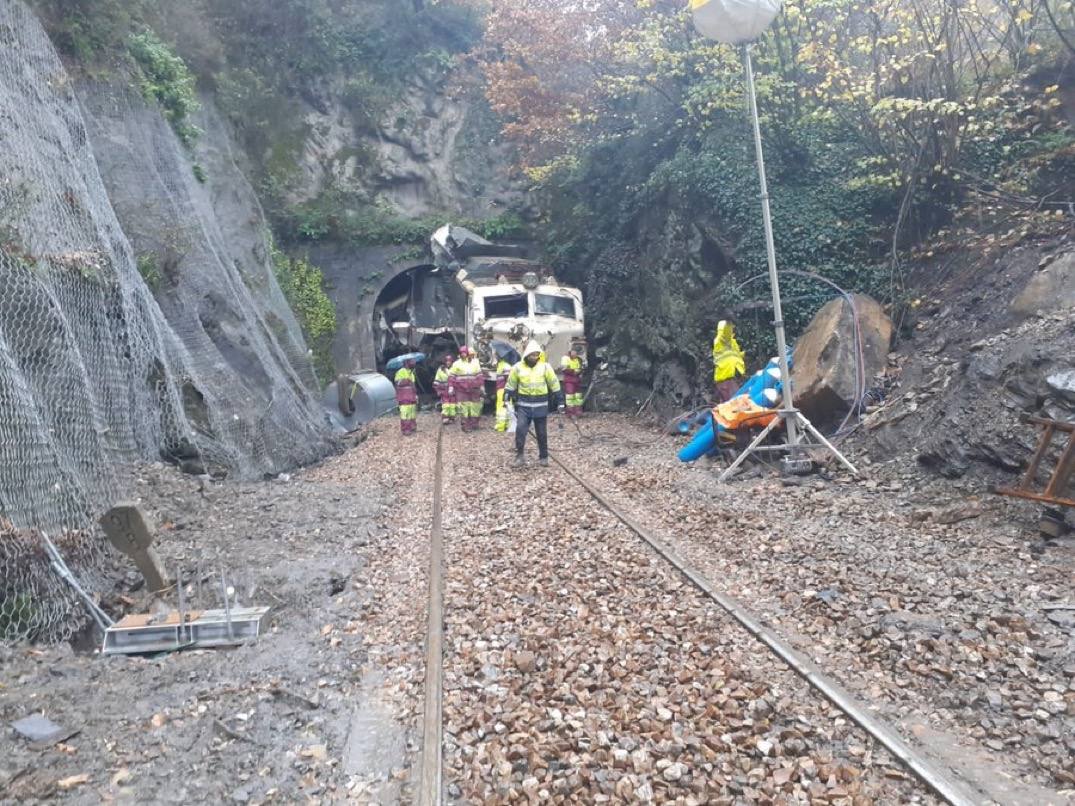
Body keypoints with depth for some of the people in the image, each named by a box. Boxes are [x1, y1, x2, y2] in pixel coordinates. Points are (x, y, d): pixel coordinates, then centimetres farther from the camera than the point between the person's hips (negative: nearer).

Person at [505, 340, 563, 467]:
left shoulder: (545, 367, -2)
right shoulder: (518, 367, -2)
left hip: (541, 406, 0)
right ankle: (519, 456, -3)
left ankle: (543, 457, 23)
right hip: (523, 405, 0)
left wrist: (560, 402, 3)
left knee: (542, 433, 8)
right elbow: (510, 385, 8)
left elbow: (554, 385, 4)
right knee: (520, 429, -13)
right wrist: (506, 399, 0)